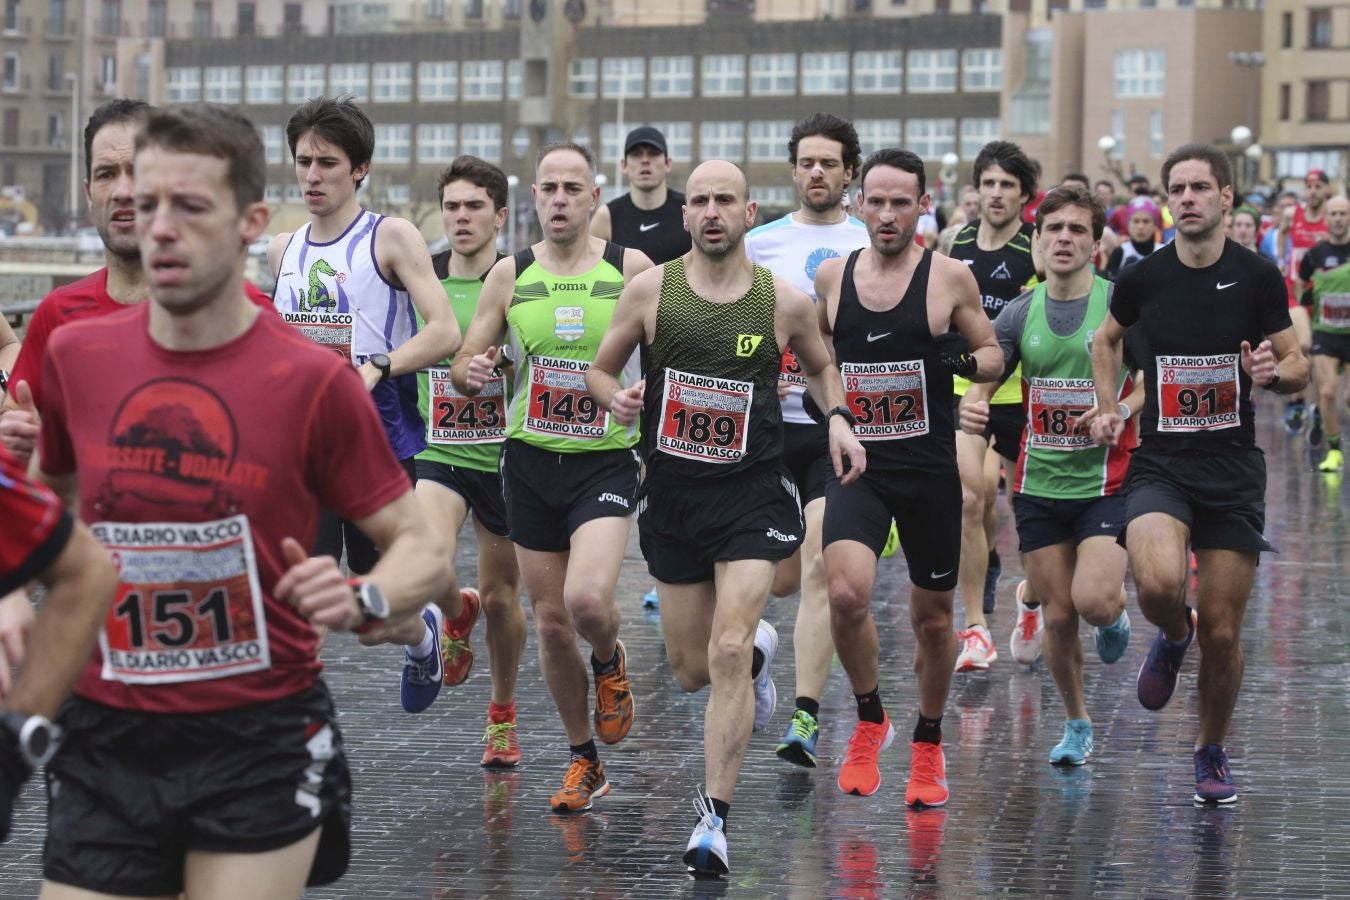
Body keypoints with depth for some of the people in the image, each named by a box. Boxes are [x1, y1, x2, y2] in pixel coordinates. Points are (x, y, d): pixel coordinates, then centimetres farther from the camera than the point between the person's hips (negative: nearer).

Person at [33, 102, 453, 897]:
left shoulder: (314, 380, -10)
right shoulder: (74, 356, 1)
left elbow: (424, 552, -4)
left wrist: (362, 600, -24)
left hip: (262, 746, -3)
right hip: (106, 742, 3)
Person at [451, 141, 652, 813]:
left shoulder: (632, 269, -3)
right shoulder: (510, 274, 2)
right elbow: (465, 369, 7)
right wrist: (470, 374, -16)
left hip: (606, 458, -3)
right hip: (530, 458, 3)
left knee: (587, 599, -23)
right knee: (550, 619, 6)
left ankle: (610, 663, 15)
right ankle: (584, 762, 23)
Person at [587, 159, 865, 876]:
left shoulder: (785, 301, -3)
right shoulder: (649, 290, -3)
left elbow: (819, 365, 17)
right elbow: (599, 369, 8)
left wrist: (837, 418, -2)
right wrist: (617, 397, -14)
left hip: (752, 493, -2)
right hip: (671, 493, 2)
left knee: (728, 654, -16)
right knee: (692, 670, 11)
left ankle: (716, 818, -7)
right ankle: (753, 659, 49)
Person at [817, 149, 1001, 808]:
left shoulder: (949, 278, -5)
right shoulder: (831, 276, 3)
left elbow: (994, 355, 4)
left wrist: (967, 362, -17)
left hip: (930, 469, -1)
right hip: (856, 466, 1)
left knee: (932, 617, 11)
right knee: (846, 595, -22)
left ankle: (928, 745, 33)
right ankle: (870, 719, 3)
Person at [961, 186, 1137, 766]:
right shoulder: (1019, 313, 4)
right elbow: (983, 384, 5)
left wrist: (1123, 409, -21)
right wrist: (971, 409, -18)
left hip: (1106, 480, -3)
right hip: (1039, 484, 3)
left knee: (1094, 601, -20)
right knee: (1058, 616, 6)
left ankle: (1116, 617, 17)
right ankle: (1077, 725, 26)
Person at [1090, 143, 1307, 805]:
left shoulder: (1258, 277, -4)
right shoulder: (1142, 277, 0)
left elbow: (1299, 367, 4)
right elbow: (1107, 339, 21)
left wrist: (1274, 372, -18)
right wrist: (1107, 407, 8)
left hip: (1233, 469, 0)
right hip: (1159, 464, 0)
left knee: (1221, 630, 2)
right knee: (1159, 583, -28)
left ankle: (1212, 753, 26)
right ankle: (1173, 637, 9)